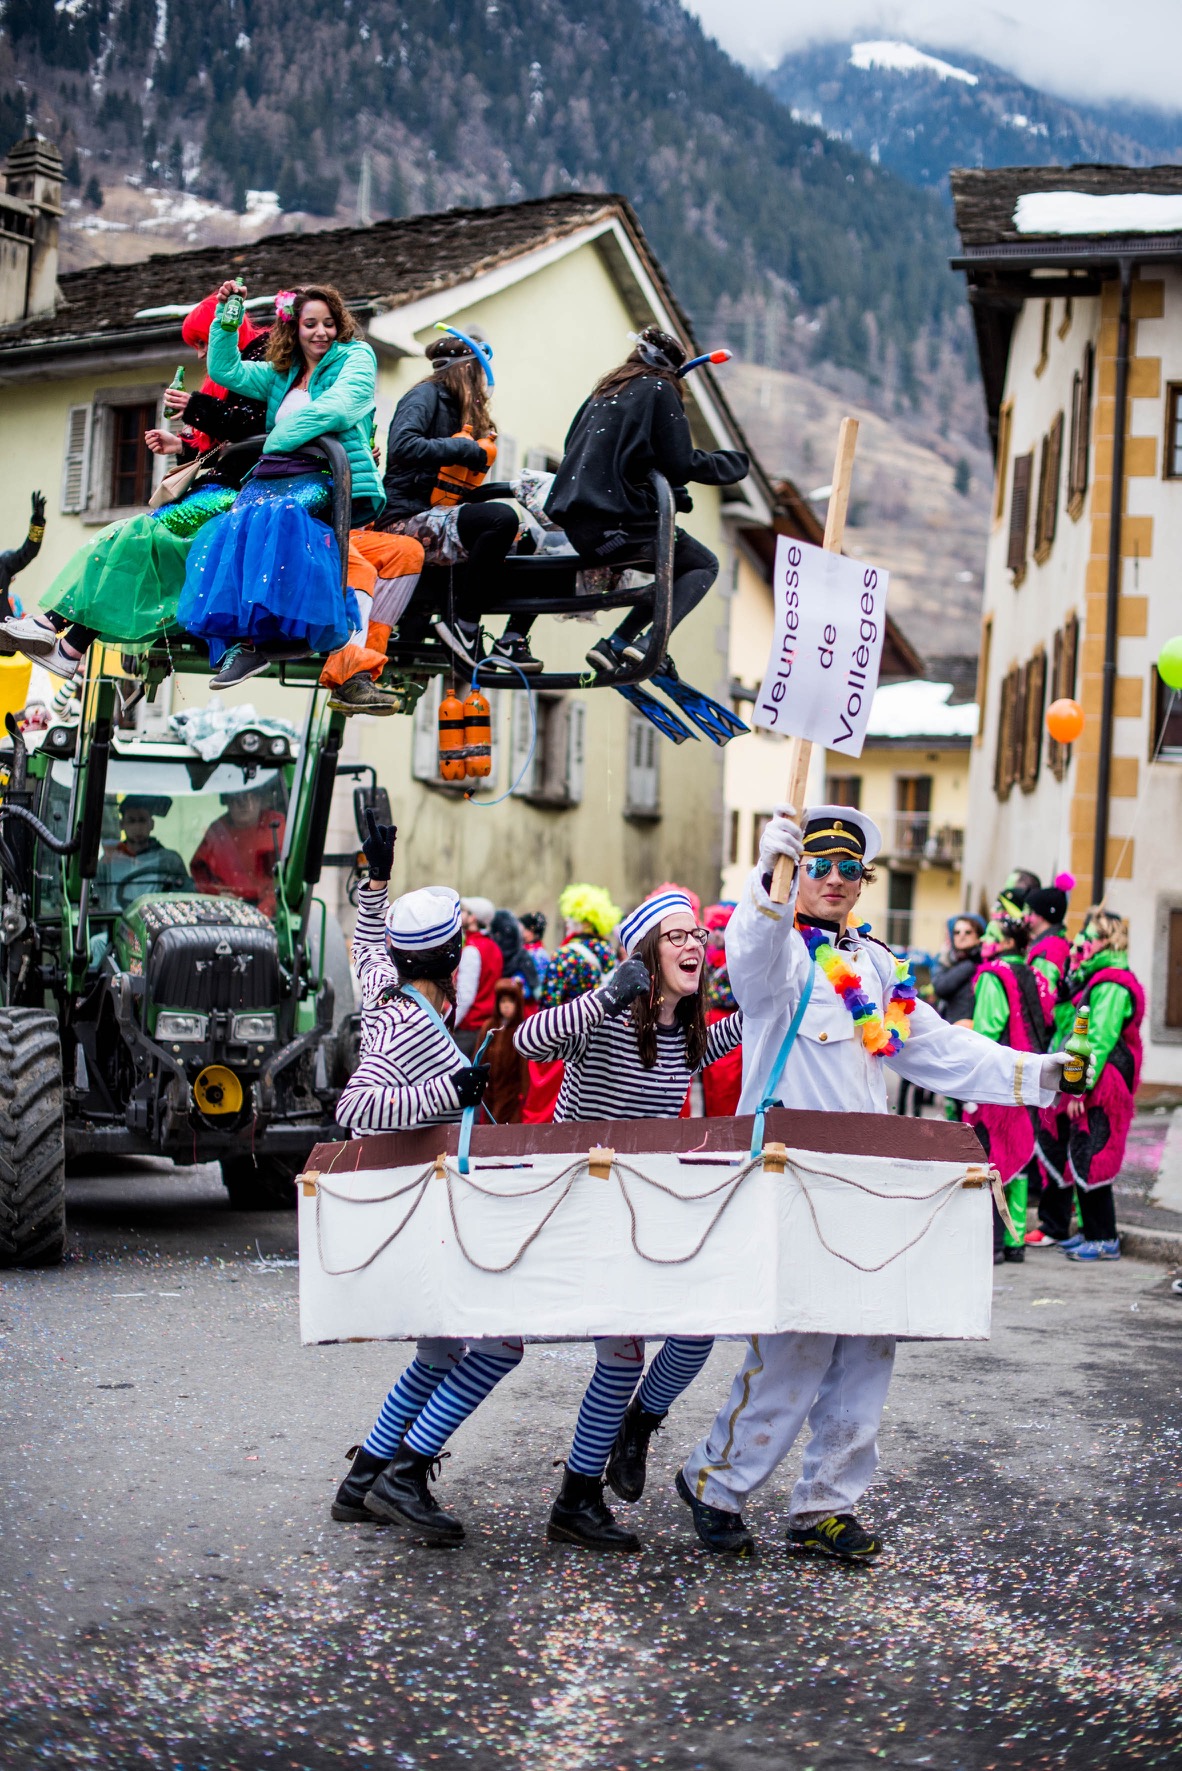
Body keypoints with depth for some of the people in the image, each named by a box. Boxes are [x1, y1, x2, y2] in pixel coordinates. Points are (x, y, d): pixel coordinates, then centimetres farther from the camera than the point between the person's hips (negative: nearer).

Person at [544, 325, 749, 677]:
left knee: (677, 565, 24)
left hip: (577, 523, 8)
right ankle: (648, 643, -15)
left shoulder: (606, 391, 20)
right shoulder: (660, 391, -2)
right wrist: (734, 463, 9)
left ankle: (615, 644, 8)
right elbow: (682, 464, -9)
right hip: (616, 524, -8)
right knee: (703, 566, 8)